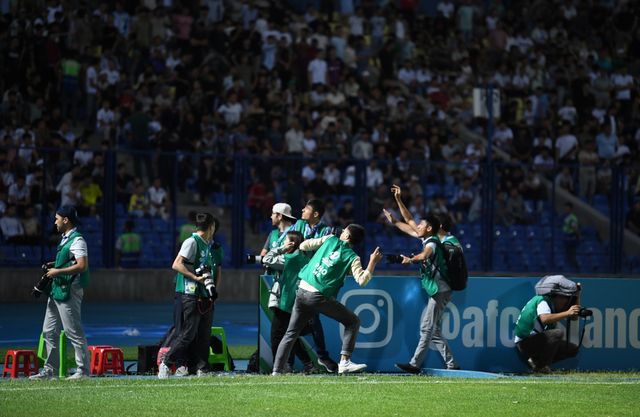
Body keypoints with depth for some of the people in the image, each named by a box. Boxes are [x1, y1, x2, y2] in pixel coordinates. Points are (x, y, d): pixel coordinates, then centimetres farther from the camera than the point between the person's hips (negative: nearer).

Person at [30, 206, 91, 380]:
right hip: (57, 290, 11)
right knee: (49, 331, 11)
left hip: (69, 291, -11)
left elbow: (82, 266, -24)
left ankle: (83, 370, -3)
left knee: (74, 332, -7)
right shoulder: (65, 239, 18)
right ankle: (50, 370, 16)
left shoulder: (77, 240, -14)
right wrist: (53, 267, 12)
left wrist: (58, 271, -19)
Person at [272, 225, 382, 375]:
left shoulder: (330, 239, 11)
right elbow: (362, 280, -9)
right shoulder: (352, 258, 1)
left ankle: (277, 371, 5)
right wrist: (373, 262, 1)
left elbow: (303, 246, 13)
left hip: (302, 291, 4)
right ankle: (344, 362, -5)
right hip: (319, 297, -4)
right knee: (353, 321, 8)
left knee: (290, 334, 12)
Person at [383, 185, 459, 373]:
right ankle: (451, 364, 11)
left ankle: (415, 364, -16)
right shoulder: (427, 239, 13)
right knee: (434, 331, 11)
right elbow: (408, 222, 21)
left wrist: (411, 260, -44)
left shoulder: (432, 243, -14)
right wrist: (398, 200, 19)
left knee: (427, 328, -12)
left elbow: (424, 256, -38)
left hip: (440, 291, -10)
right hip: (436, 292, 10)